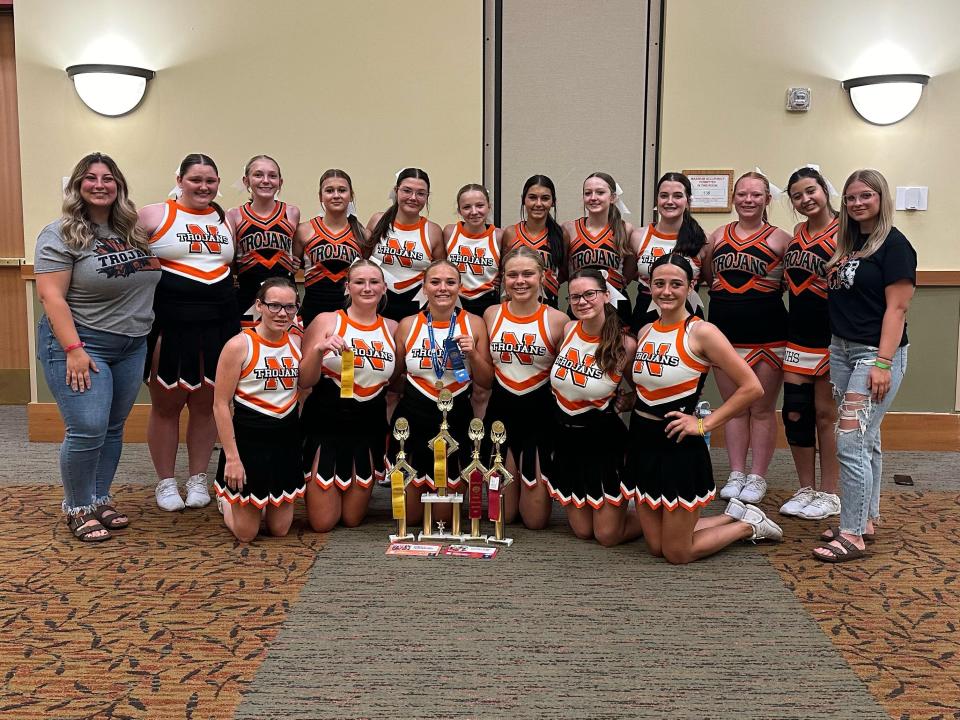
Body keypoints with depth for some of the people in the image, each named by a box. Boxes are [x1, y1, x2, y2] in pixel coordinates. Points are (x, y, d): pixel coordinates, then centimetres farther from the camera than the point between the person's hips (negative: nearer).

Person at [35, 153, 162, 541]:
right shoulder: (61, 235, -8)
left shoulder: (131, 231, 10)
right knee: (87, 431, -9)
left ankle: (100, 500, 26)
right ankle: (78, 509, 10)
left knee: (113, 429, 11)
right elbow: (51, 296, -14)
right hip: (80, 345, -6)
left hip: (131, 348, 6)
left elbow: (145, 281, 20)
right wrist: (73, 349, -21)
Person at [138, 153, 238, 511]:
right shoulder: (154, 215, -2)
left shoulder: (227, 220, 12)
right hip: (169, 323, -3)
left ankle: (198, 478, 23)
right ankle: (165, 481, 20)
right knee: (166, 404, 6)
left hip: (217, 324, 4)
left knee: (206, 402, 10)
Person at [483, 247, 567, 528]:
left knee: (535, 520, 4)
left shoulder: (557, 320, -9)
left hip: (541, 412, -2)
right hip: (501, 410, 3)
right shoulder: (491, 314, 1)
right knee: (502, 515, 9)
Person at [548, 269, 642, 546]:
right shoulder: (567, 329, -5)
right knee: (582, 531, 12)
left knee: (608, 535, 3)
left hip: (605, 440, -4)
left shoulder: (625, 345, -17)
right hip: (567, 438, 4)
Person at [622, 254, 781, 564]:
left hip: (679, 448, -7)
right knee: (656, 547, 14)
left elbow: (751, 387, -17)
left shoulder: (701, 332, -14)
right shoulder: (645, 332, 6)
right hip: (642, 444, 7)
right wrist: (623, 402, 2)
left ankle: (750, 525, 27)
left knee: (677, 554, 4)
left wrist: (704, 424, -15)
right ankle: (734, 515, 33)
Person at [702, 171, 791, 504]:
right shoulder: (718, 236, 9)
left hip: (767, 335, -4)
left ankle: (757, 477, 16)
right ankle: (736, 474, 20)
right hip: (725, 332, 4)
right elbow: (706, 273, 21)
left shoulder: (780, 239, -3)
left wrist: (774, 287, -16)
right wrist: (718, 285, 5)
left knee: (762, 408, 6)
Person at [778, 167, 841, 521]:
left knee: (826, 414, 3)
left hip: (830, 337, -6)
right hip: (797, 335, 6)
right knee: (795, 413, 7)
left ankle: (829, 495, 17)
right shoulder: (796, 234, 10)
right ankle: (805, 490, 21)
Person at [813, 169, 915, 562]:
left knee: (851, 442, -10)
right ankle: (866, 519, 25)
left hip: (875, 353, -8)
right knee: (865, 441, 15)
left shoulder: (894, 245, -10)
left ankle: (852, 536, -3)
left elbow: (897, 308, -16)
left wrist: (883, 363, -21)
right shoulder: (848, 242, 12)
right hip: (841, 349, 8)